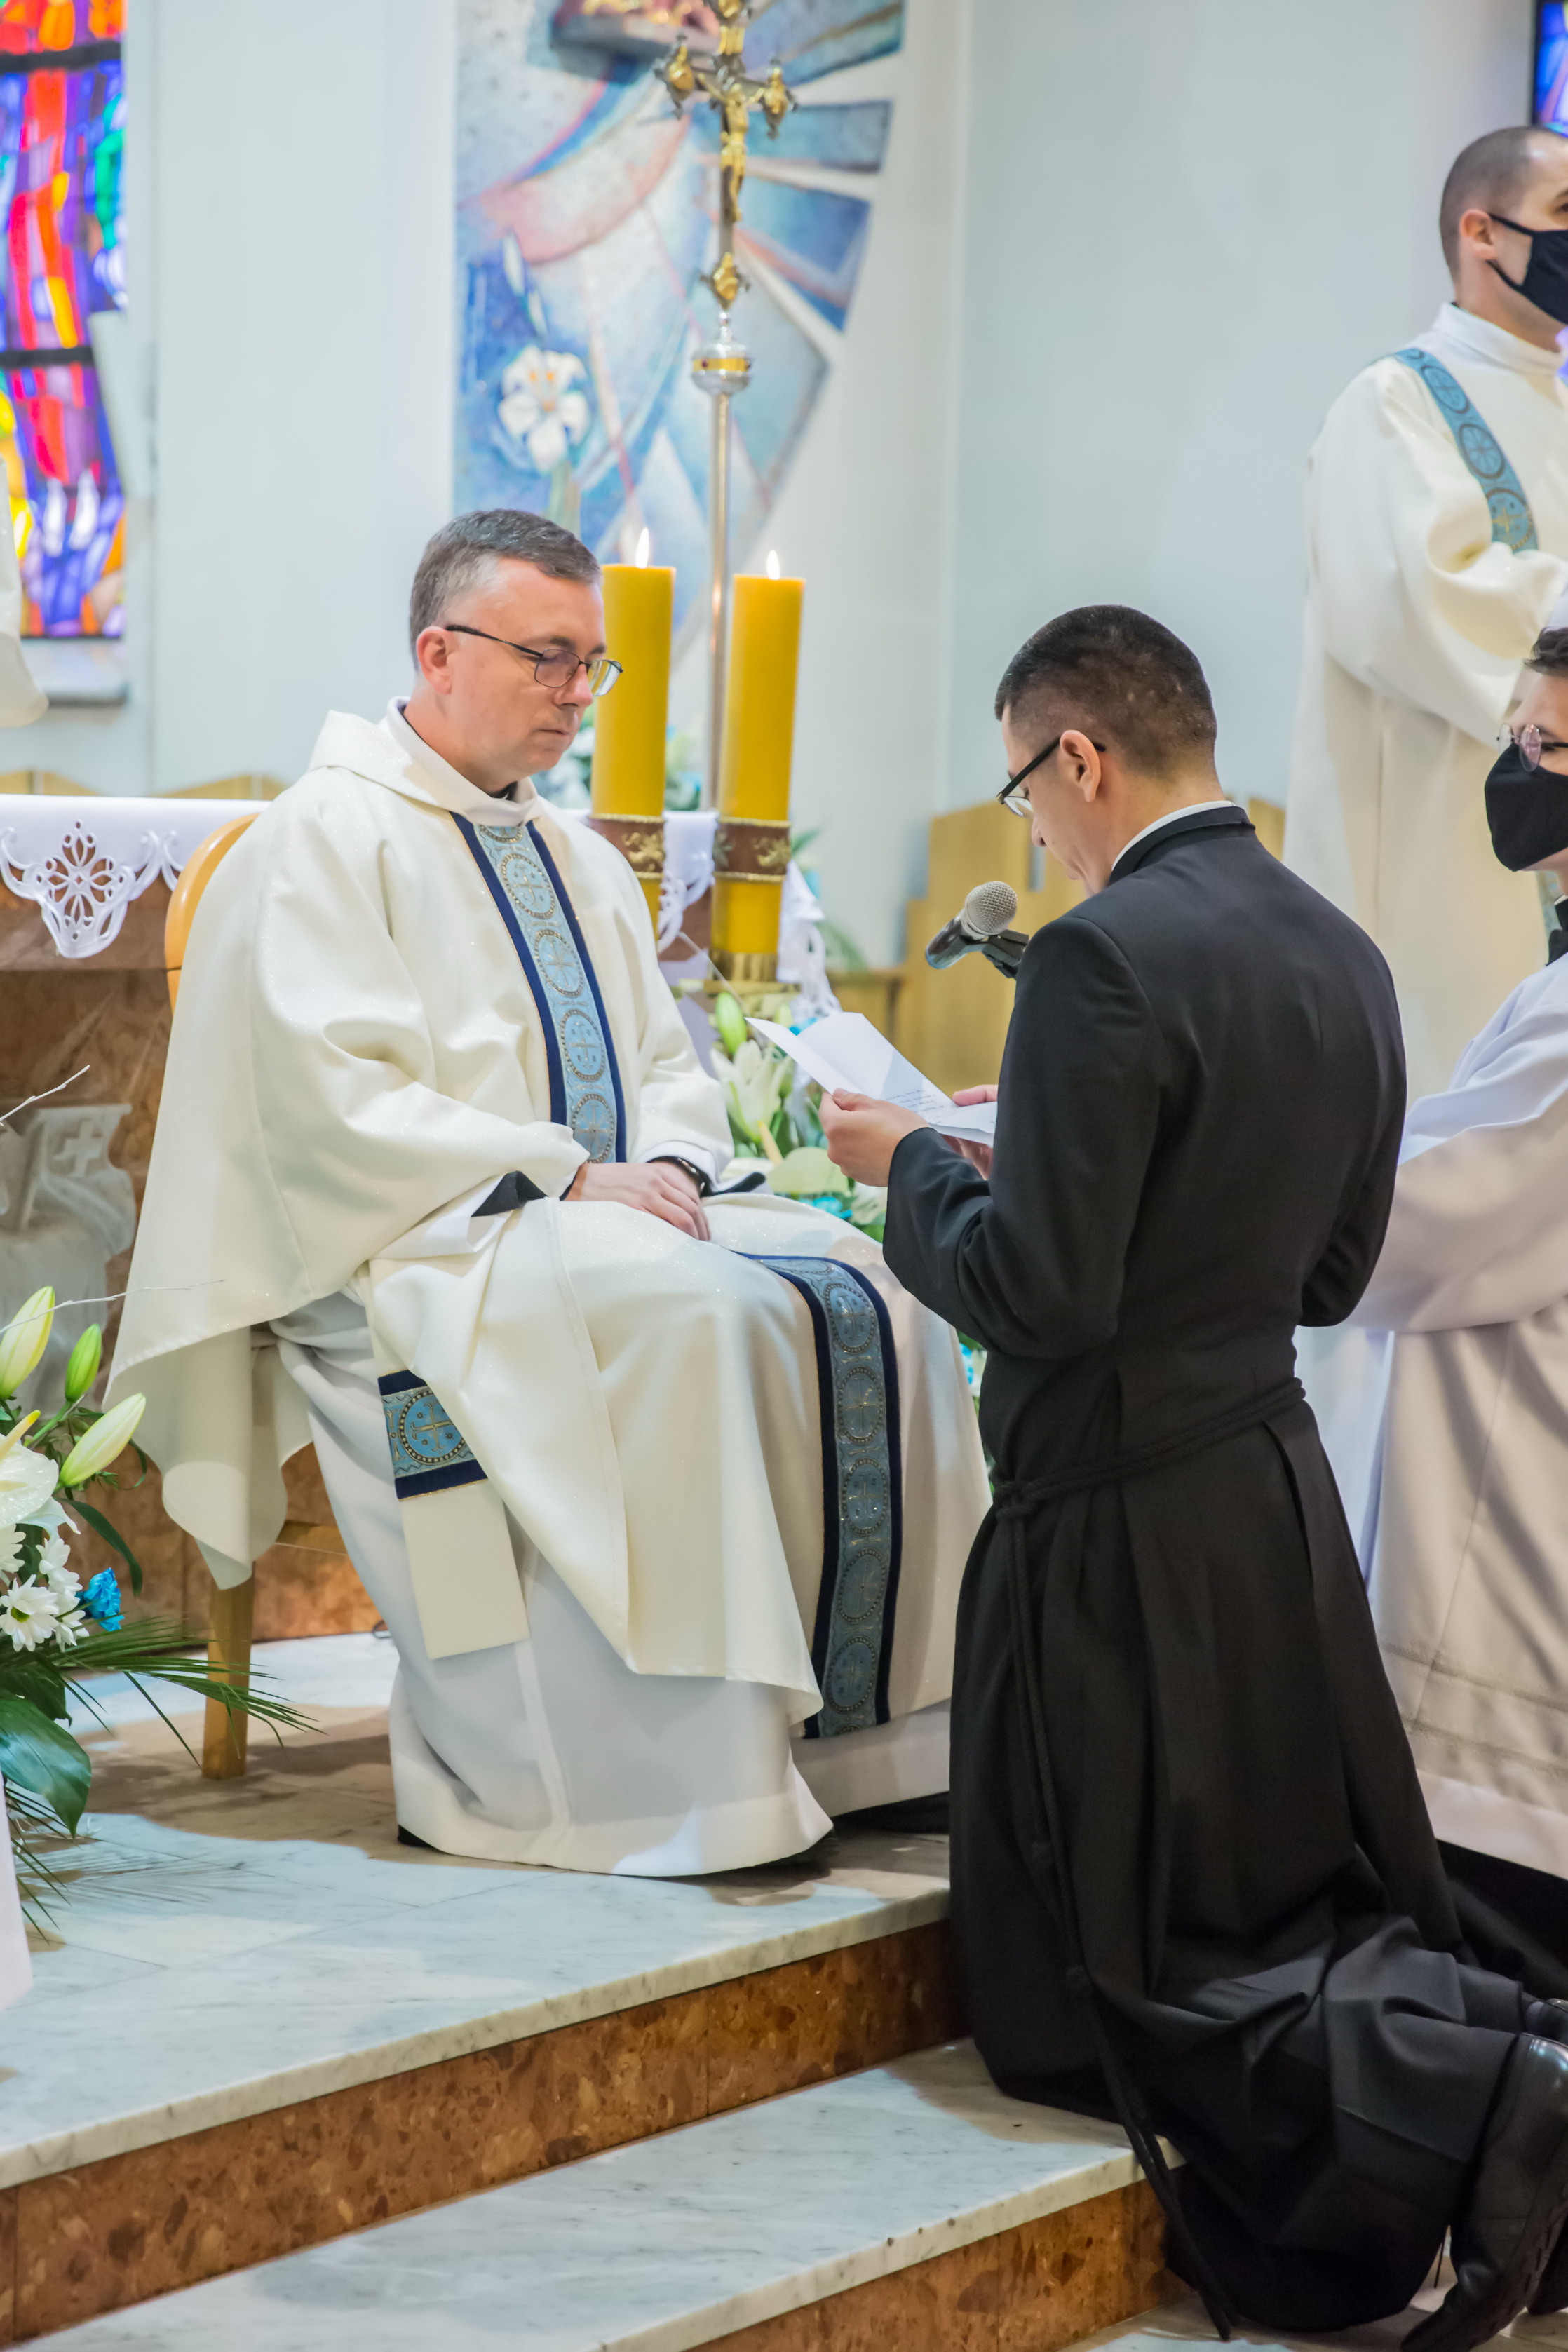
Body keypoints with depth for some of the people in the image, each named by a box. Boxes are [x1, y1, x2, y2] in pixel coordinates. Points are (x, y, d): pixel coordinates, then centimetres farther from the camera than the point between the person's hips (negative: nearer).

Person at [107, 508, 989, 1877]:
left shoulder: (582, 864, 21)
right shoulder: (326, 840, -4)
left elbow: (670, 1066, 20)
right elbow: (337, 1095, -14)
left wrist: (669, 1161, -4)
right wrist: (564, 1172, -19)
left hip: (614, 1214, 8)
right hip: (418, 1249, -8)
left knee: (868, 1298, -16)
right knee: (696, 1312, -33)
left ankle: (856, 1717, -15)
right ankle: (691, 1768, -32)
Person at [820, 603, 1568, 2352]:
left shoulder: (1106, 959, -20)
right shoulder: (1342, 955, 7)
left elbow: (1040, 1294, -22)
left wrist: (913, 1166, -4)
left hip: (1124, 1535, -8)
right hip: (1282, 1494, 8)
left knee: (1077, 2003, 3)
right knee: (1325, 1926, 21)